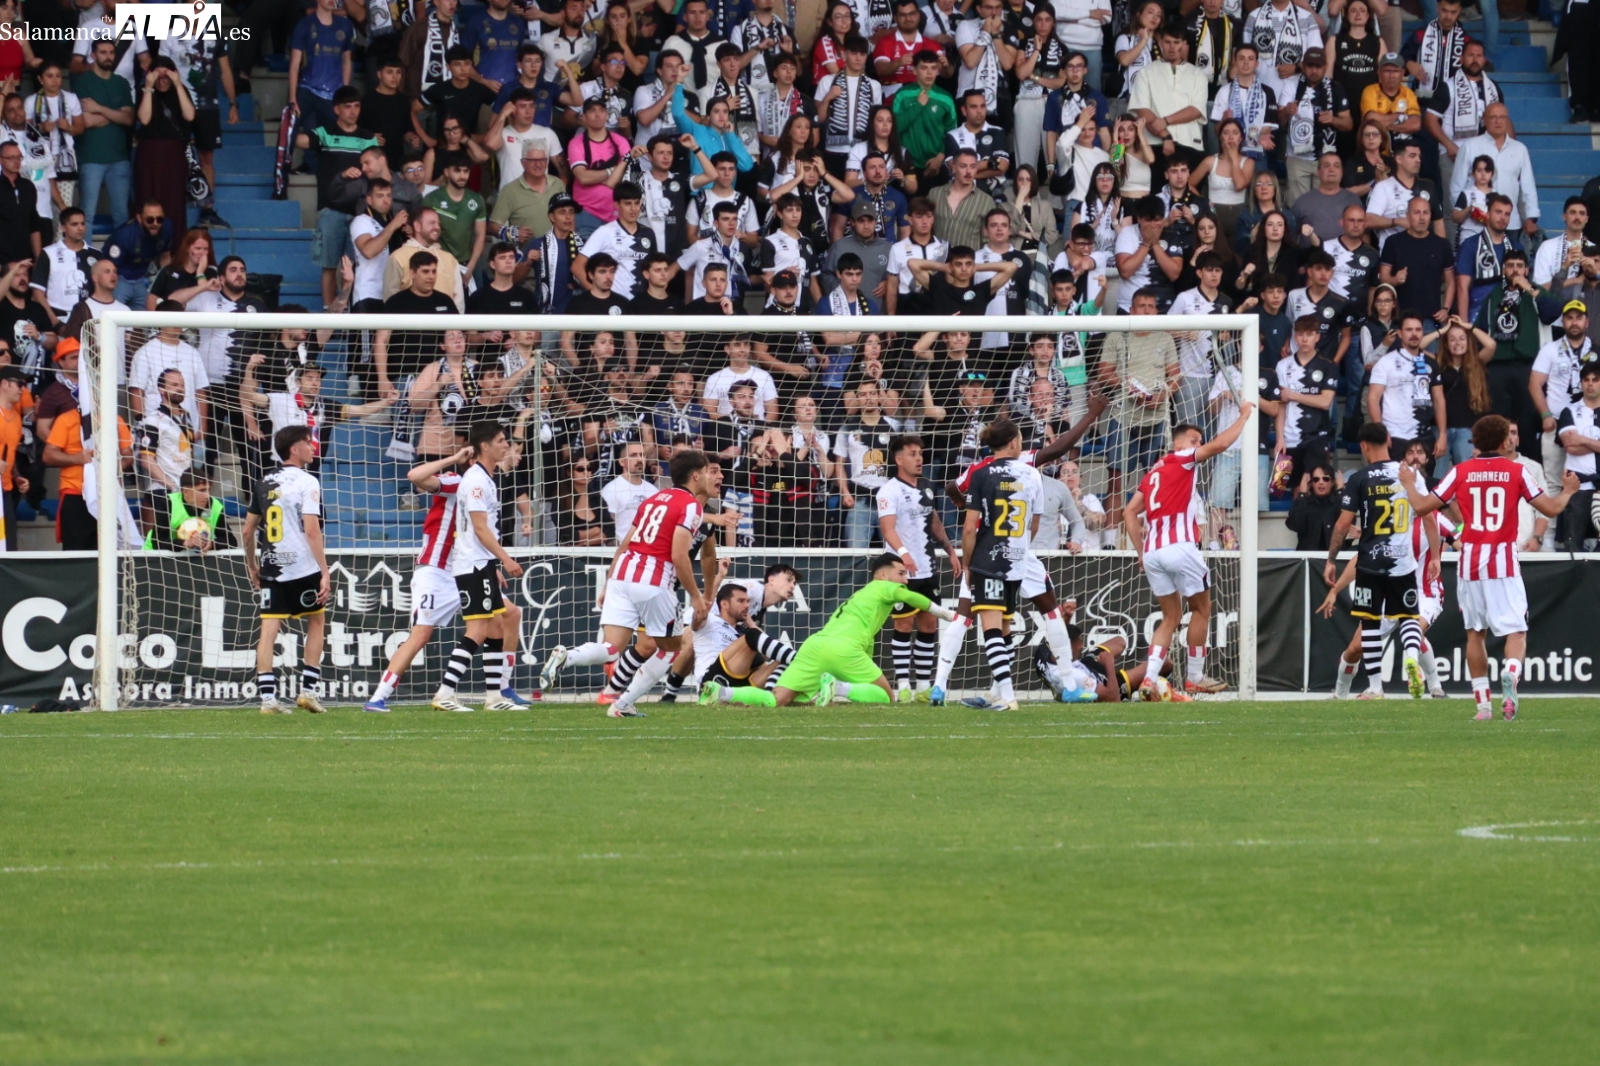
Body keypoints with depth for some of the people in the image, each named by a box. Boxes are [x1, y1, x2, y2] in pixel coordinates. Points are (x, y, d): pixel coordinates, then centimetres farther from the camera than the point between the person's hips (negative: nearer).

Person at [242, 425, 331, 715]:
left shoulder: (264, 484, 10)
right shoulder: (306, 483, -8)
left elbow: (247, 531, 13)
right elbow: (312, 531, -16)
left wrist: (252, 567, 26)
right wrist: (325, 572, -15)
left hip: (270, 569, 4)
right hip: (303, 570, -4)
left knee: (268, 630, 0)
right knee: (316, 622, 14)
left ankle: (267, 696, -6)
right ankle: (309, 688, 11)